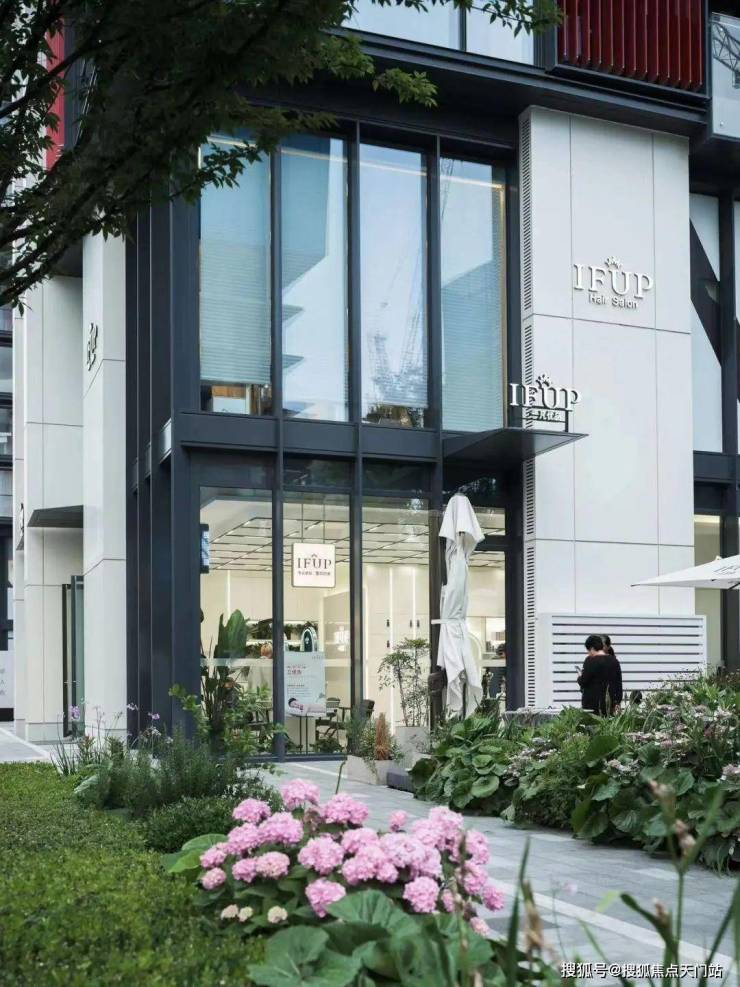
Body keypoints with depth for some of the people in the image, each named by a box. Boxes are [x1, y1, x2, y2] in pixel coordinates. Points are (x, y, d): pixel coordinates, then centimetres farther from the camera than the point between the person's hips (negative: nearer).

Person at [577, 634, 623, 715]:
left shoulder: (591, 661, -11)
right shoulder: (614, 661, 9)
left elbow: (583, 682, -12)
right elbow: (619, 683, 12)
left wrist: (580, 677, 11)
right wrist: (617, 702, 16)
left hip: (592, 702, -6)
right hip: (609, 702, 6)